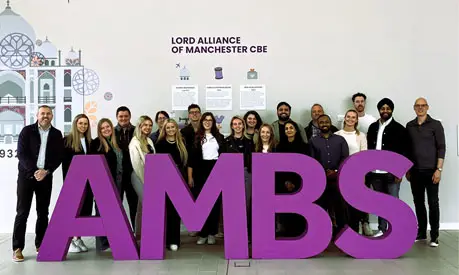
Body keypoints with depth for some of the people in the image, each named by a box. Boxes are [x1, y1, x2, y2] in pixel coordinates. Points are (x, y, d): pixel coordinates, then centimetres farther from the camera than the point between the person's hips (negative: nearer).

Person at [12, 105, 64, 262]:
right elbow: (21, 154, -6)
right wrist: (34, 171, -16)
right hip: (26, 175, -2)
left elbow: (59, 156, 3)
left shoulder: (57, 134, 7)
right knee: (22, 212, -3)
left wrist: (46, 171, -12)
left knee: (43, 212, 5)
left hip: (46, 176, 2)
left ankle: (40, 245, 15)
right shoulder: (27, 131, 1)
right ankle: (17, 248, 2)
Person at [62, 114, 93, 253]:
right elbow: (65, 163, -7)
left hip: (88, 180, 5)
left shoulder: (90, 141, 12)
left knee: (85, 209, 5)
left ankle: (78, 238, 15)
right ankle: (70, 240, 7)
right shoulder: (67, 140, -2)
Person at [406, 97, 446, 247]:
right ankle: (421, 232, 20)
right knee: (418, 202, 9)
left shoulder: (435, 124, -2)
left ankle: (434, 236, 8)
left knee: (433, 203, 0)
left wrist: (439, 169, -12)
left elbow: (441, 147, -5)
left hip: (430, 170, -3)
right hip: (415, 171, 4)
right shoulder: (409, 126, 8)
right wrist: (407, 169, 10)